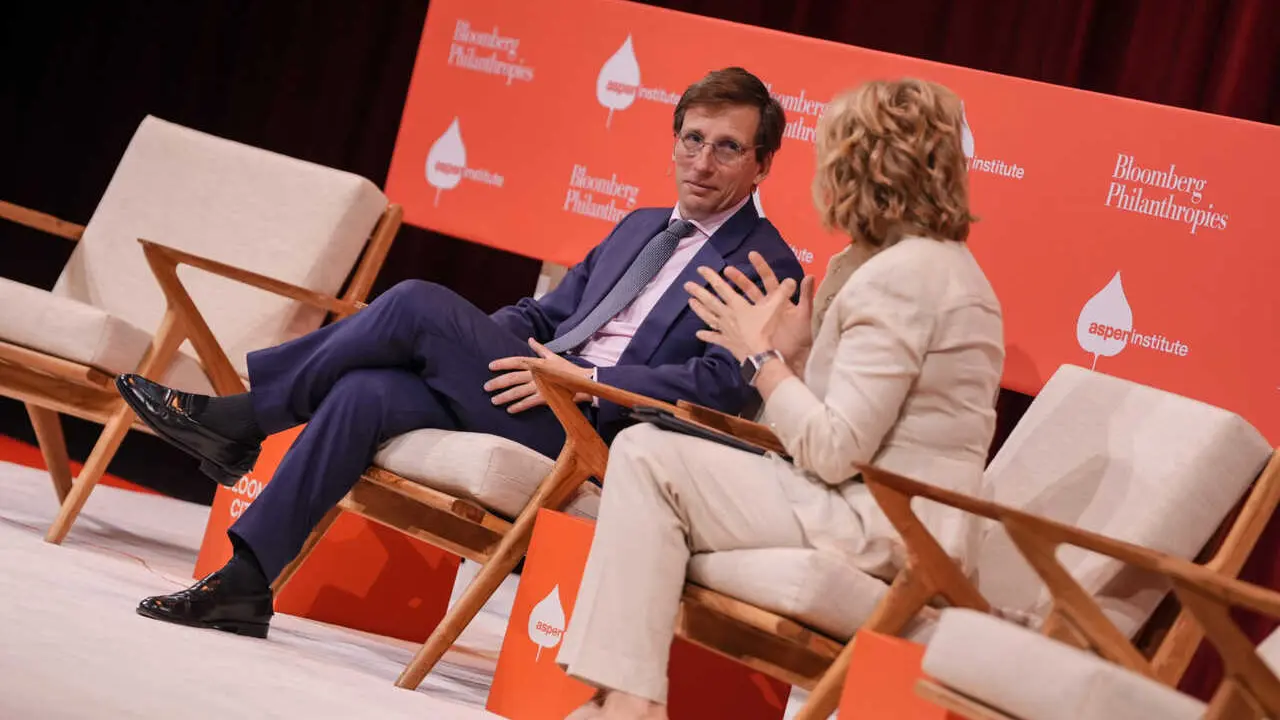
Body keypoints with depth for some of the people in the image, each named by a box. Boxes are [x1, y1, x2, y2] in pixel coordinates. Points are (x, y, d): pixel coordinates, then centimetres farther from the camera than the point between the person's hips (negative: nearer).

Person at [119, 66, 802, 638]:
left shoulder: (767, 267, -1)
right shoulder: (639, 228, 26)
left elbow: (725, 383, -15)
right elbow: (543, 312, 30)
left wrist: (588, 380, -18)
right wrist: (476, 343, 9)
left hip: (590, 427, -7)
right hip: (534, 384, 7)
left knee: (417, 303, -20)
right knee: (367, 391, -18)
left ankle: (238, 416, -7)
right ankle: (241, 588, -18)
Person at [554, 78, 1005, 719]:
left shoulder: (901, 275, -16)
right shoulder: (939, 263, 16)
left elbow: (833, 453, -20)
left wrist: (760, 355, -7)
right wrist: (793, 353, 6)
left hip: (879, 528, -11)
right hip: (885, 519, 11)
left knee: (646, 457, -12)